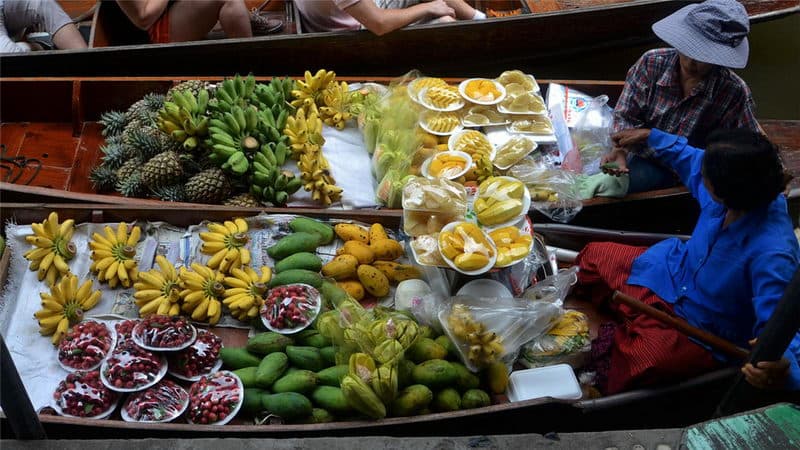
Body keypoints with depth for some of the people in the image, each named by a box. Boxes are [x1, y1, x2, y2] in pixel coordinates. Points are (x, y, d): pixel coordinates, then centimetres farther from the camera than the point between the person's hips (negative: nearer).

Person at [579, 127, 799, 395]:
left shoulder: (772, 254, -39)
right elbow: (692, 159, 6)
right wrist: (650, 137, 17)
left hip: (701, 330, -7)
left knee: (641, 359, -31)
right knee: (594, 256, 12)